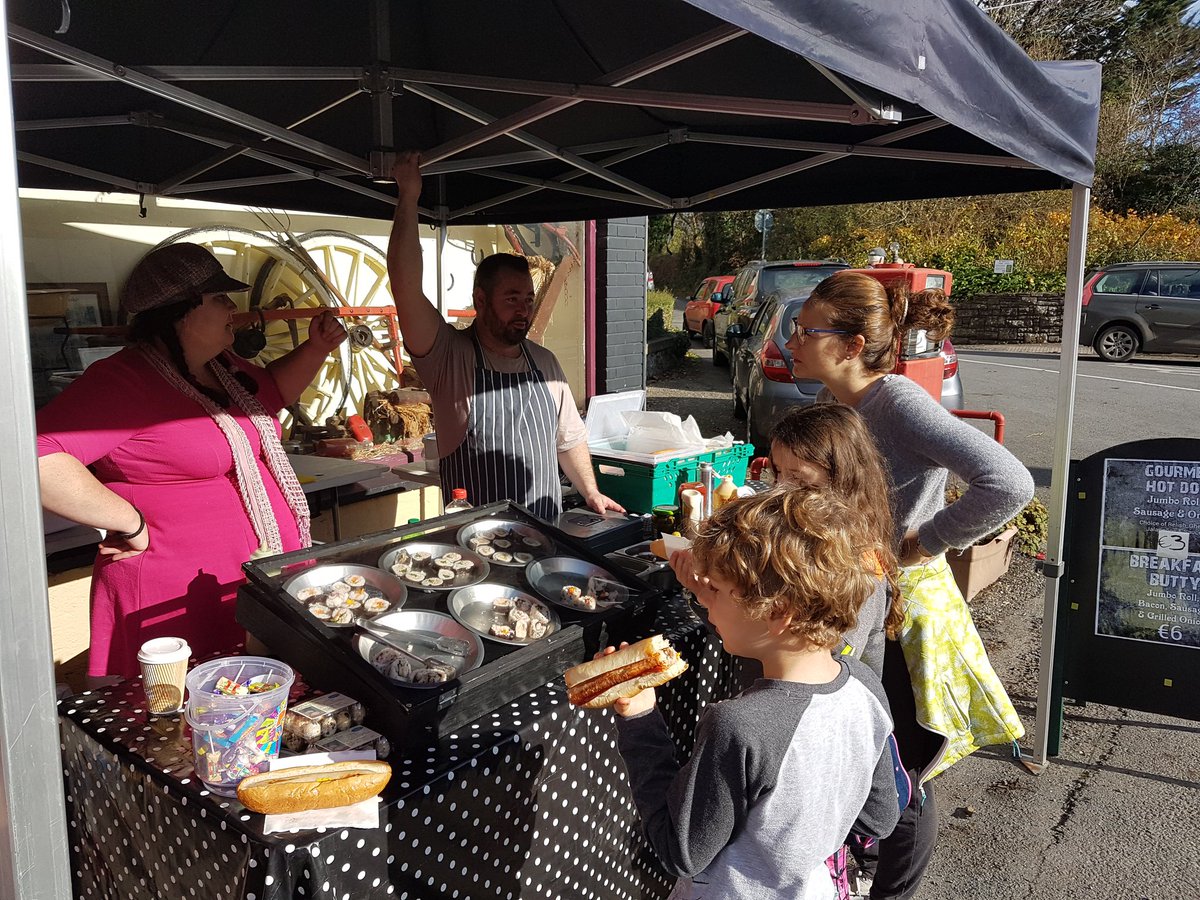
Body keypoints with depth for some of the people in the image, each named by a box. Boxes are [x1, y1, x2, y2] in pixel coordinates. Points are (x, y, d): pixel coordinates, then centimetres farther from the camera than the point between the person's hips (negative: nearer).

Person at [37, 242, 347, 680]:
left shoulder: (223, 367, 10)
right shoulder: (122, 382, -18)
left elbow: (273, 389, 30)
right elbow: (38, 459, -28)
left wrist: (316, 348, 13)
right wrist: (130, 523, -23)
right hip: (182, 608, -8)